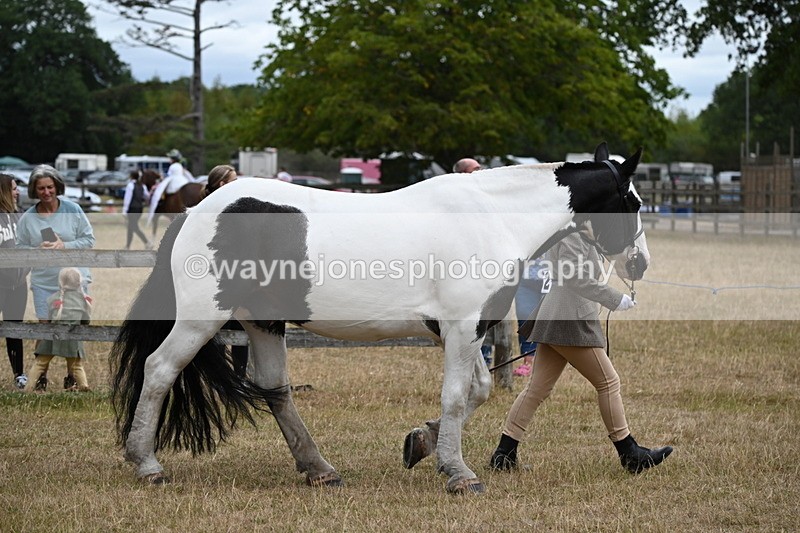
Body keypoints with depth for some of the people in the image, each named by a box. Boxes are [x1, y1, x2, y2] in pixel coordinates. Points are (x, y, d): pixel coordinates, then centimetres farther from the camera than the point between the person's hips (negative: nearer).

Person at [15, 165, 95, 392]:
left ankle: (73, 374, 18)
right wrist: (38, 251, -16)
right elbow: (20, 248, 4)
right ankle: (41, 375, 13)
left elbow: (89, 239, -1)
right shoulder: (28, 218, -1)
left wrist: (65, 246, -16)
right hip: (43, 282, 1)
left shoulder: (72, 209, -4)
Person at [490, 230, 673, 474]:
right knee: (608, 383, -1)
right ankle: (630, 454, 5)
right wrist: (615, 299, -19)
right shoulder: (573, 234, -14)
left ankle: (504, 454, 8)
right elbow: (574, 277, -22)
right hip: (571, 321, -10)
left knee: (537, 389, 9)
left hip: (553, 320, 10)